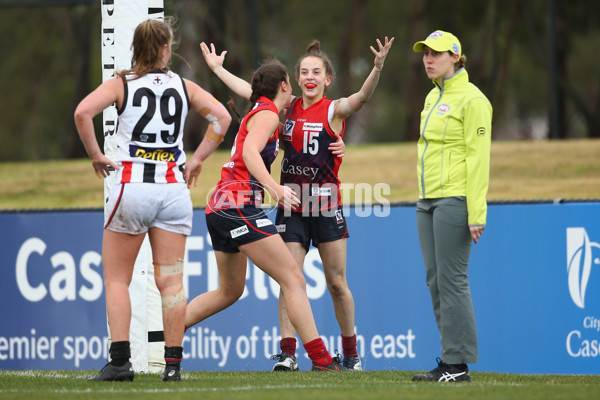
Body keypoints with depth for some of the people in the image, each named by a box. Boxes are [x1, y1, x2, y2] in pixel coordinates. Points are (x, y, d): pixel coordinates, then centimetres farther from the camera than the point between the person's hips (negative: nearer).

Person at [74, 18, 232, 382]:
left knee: (116, 280, 5)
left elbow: (83, 112, -12)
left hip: (131, 187, -2)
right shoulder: (183, 86, 9)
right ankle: (173, 363, 0)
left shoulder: (121, 84, 3)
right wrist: (197, 160, 7)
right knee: (171, 281, 3)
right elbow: (222, 117, 1)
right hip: (174, 188, 2)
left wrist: (96, 155, -1)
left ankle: (120, 361, -5)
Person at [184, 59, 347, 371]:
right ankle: (321, 360, -20)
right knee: (294, 280, -13)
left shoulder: (258, 112, 20)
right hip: (238, 205, -10)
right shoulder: (267, 115, -7)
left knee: (229, 291, 22)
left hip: (220, 207, 10)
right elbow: (250, 152, -24)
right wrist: (274, 188, -38)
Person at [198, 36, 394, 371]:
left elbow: (362, 98, -22)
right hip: (291, 208, 3)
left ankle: (351, 353, 17)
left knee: (337, 284, 4)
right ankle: (288, 352, -8)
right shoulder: (288, 108, 8)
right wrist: (217, 68, 25)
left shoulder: (334, 111, -3)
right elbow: (248, 91, 18)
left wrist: (378, 68, -39)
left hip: (326, 207, -3)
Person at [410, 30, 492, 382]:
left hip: (454, 200, -9)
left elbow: (479, 156, -13)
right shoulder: (433, 97, 17)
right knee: (436, 281, 7)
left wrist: (477, 212, -18)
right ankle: (449, 360, 10)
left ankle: (459, 364, -7)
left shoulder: (471, 99, -9)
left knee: (452, 280, -9)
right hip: (429, 201, 9)